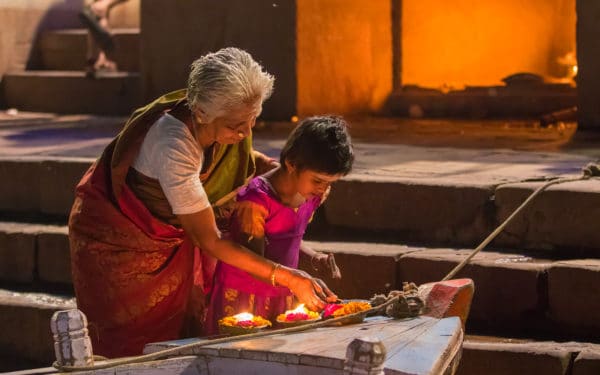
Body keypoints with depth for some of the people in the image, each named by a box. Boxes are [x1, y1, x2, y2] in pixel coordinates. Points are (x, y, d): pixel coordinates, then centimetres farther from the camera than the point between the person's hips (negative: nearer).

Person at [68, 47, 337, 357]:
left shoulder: (224, 126, -18)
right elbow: (209, 241, -32)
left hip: (170, 233, 7)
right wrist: (287, 278, -32)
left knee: (184, 336, 6)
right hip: (118, 236, -7)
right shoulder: (173, 145, -39)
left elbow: (235, 155, 10)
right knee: (135, 347, -3)